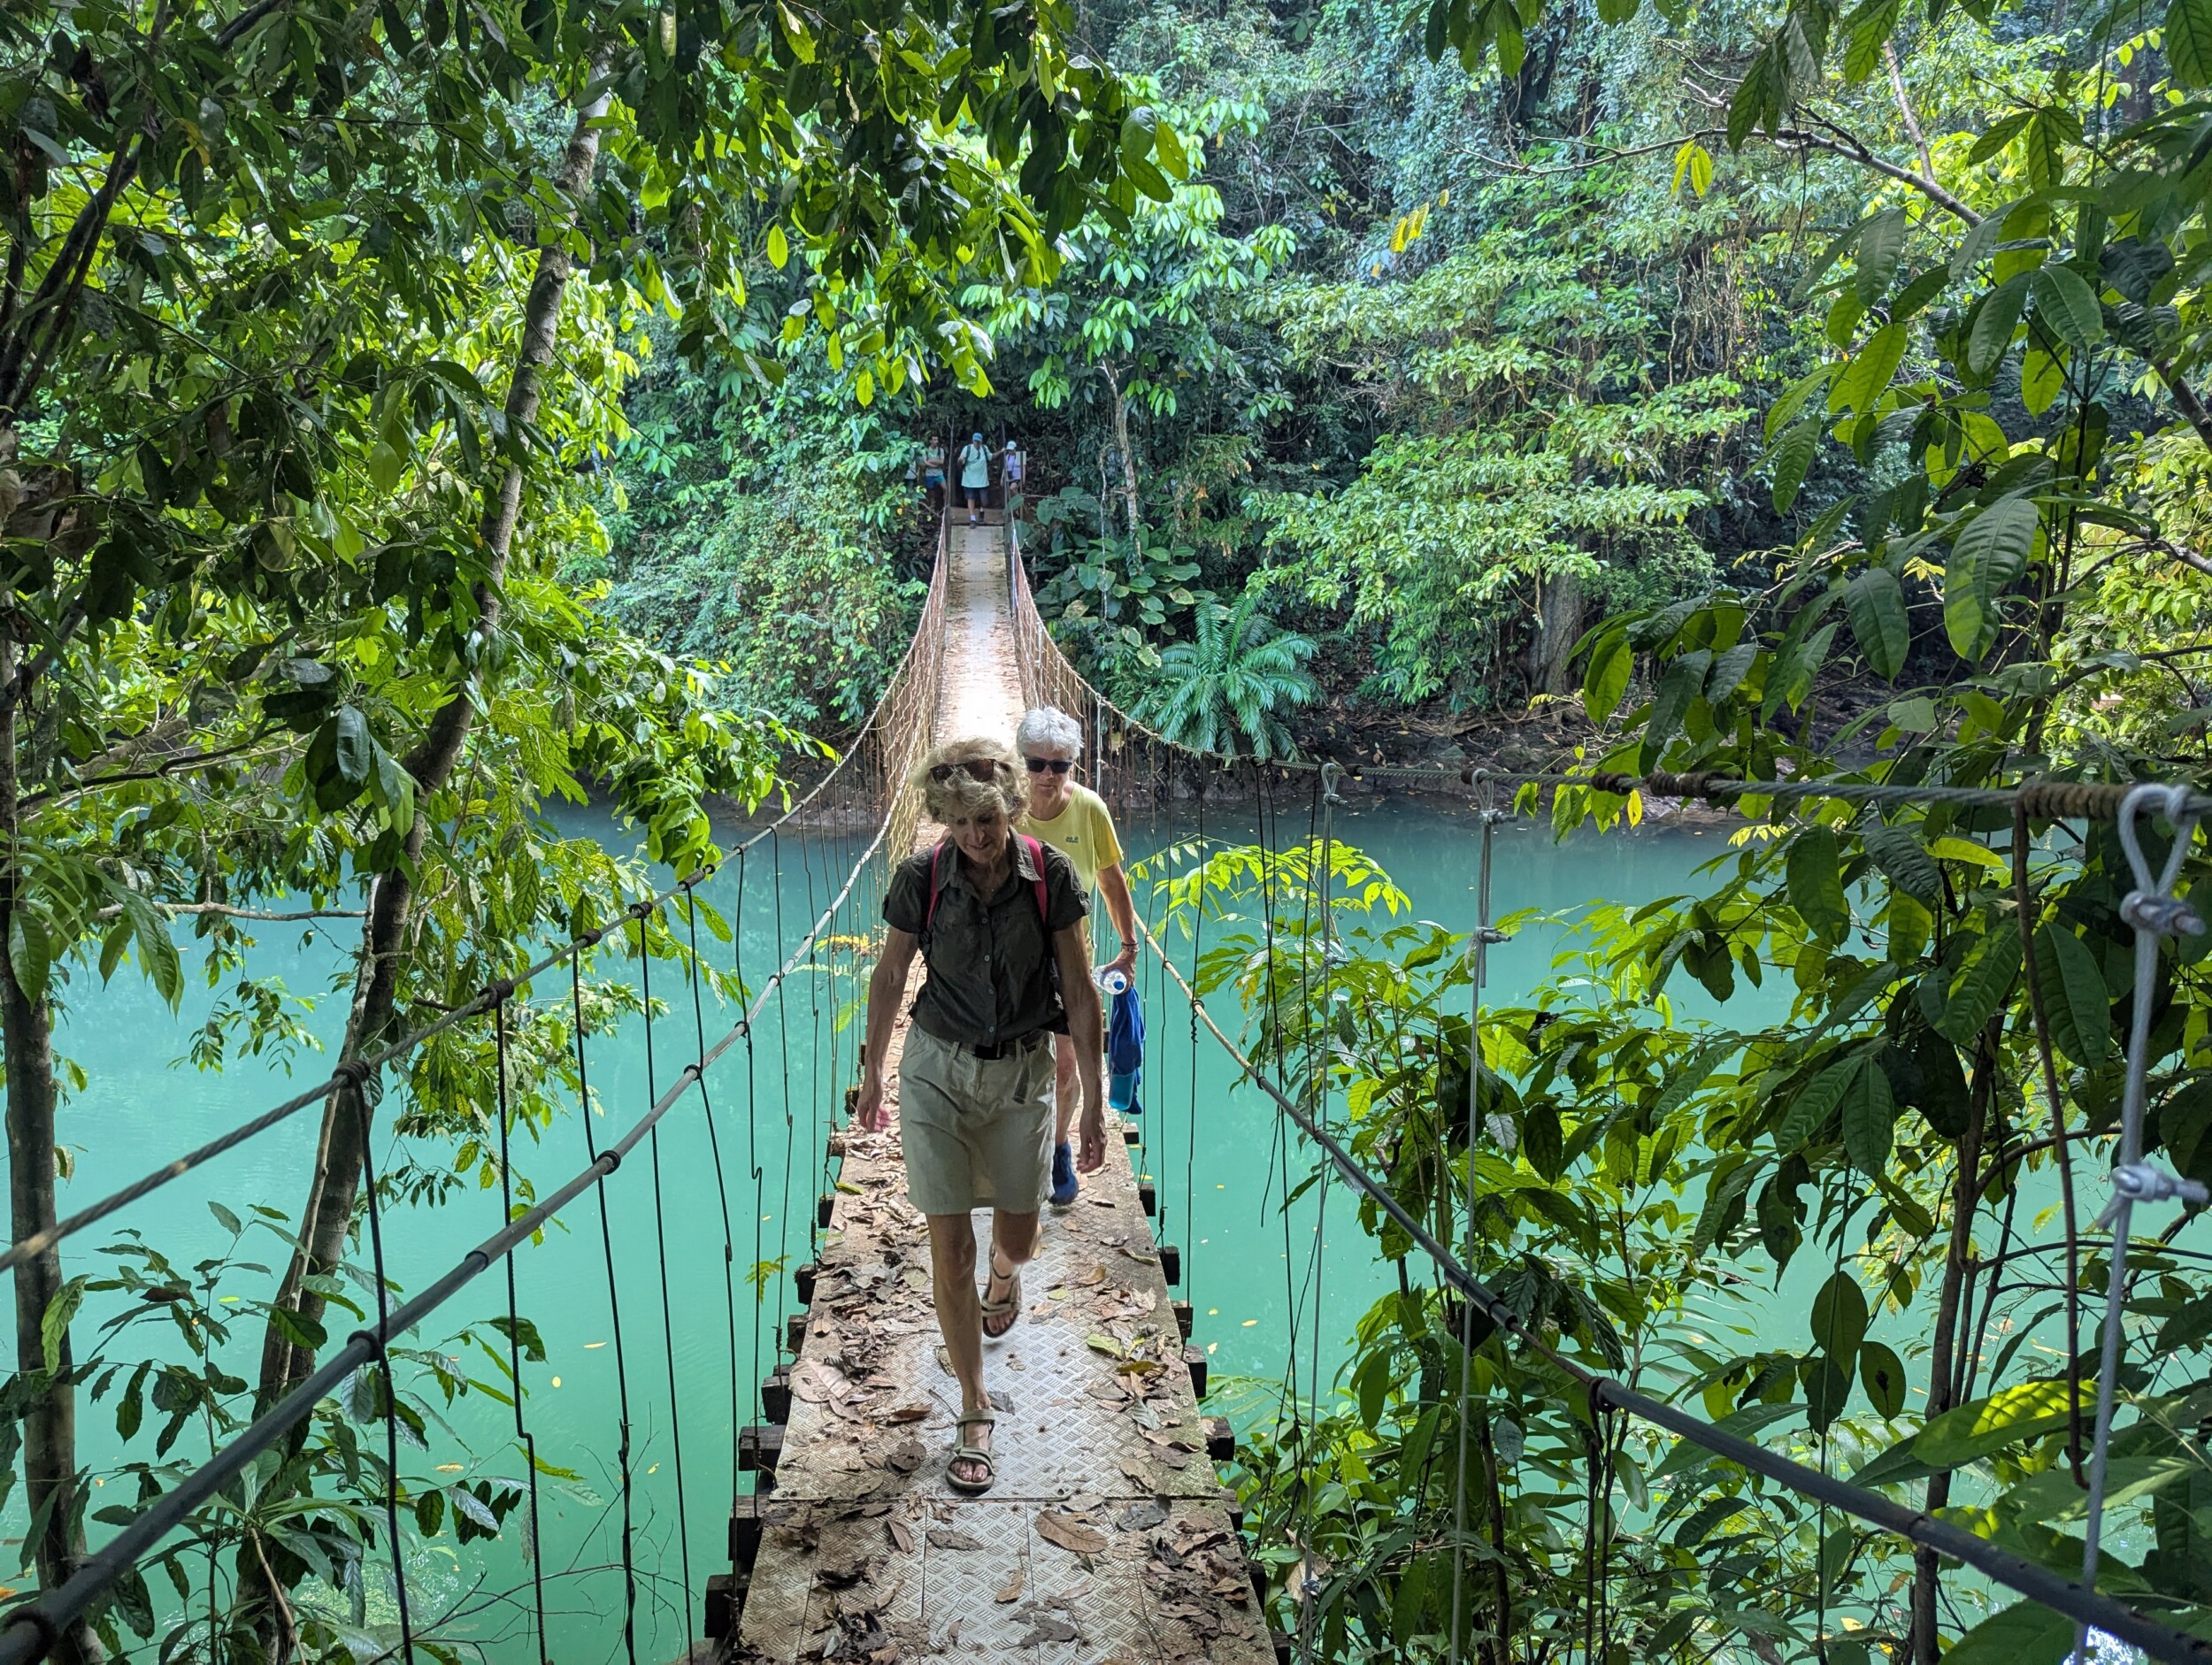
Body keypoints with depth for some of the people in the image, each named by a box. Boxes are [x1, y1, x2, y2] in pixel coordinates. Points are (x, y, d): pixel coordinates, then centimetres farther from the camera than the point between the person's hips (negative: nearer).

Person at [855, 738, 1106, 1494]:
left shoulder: (1050, 874, -14)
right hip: (938, 1070, -1)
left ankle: (1005, 1275, 55)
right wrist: (871, 1075, 8)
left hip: (1022, 1072, 1)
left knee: (1016, 1236, 16)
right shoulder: (921, 877, -14)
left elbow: (1079, 990, -7)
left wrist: (1094, 1099, -6)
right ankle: (974, 1412, 16)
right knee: (951, 1249, -2)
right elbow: (889, 976, 1)